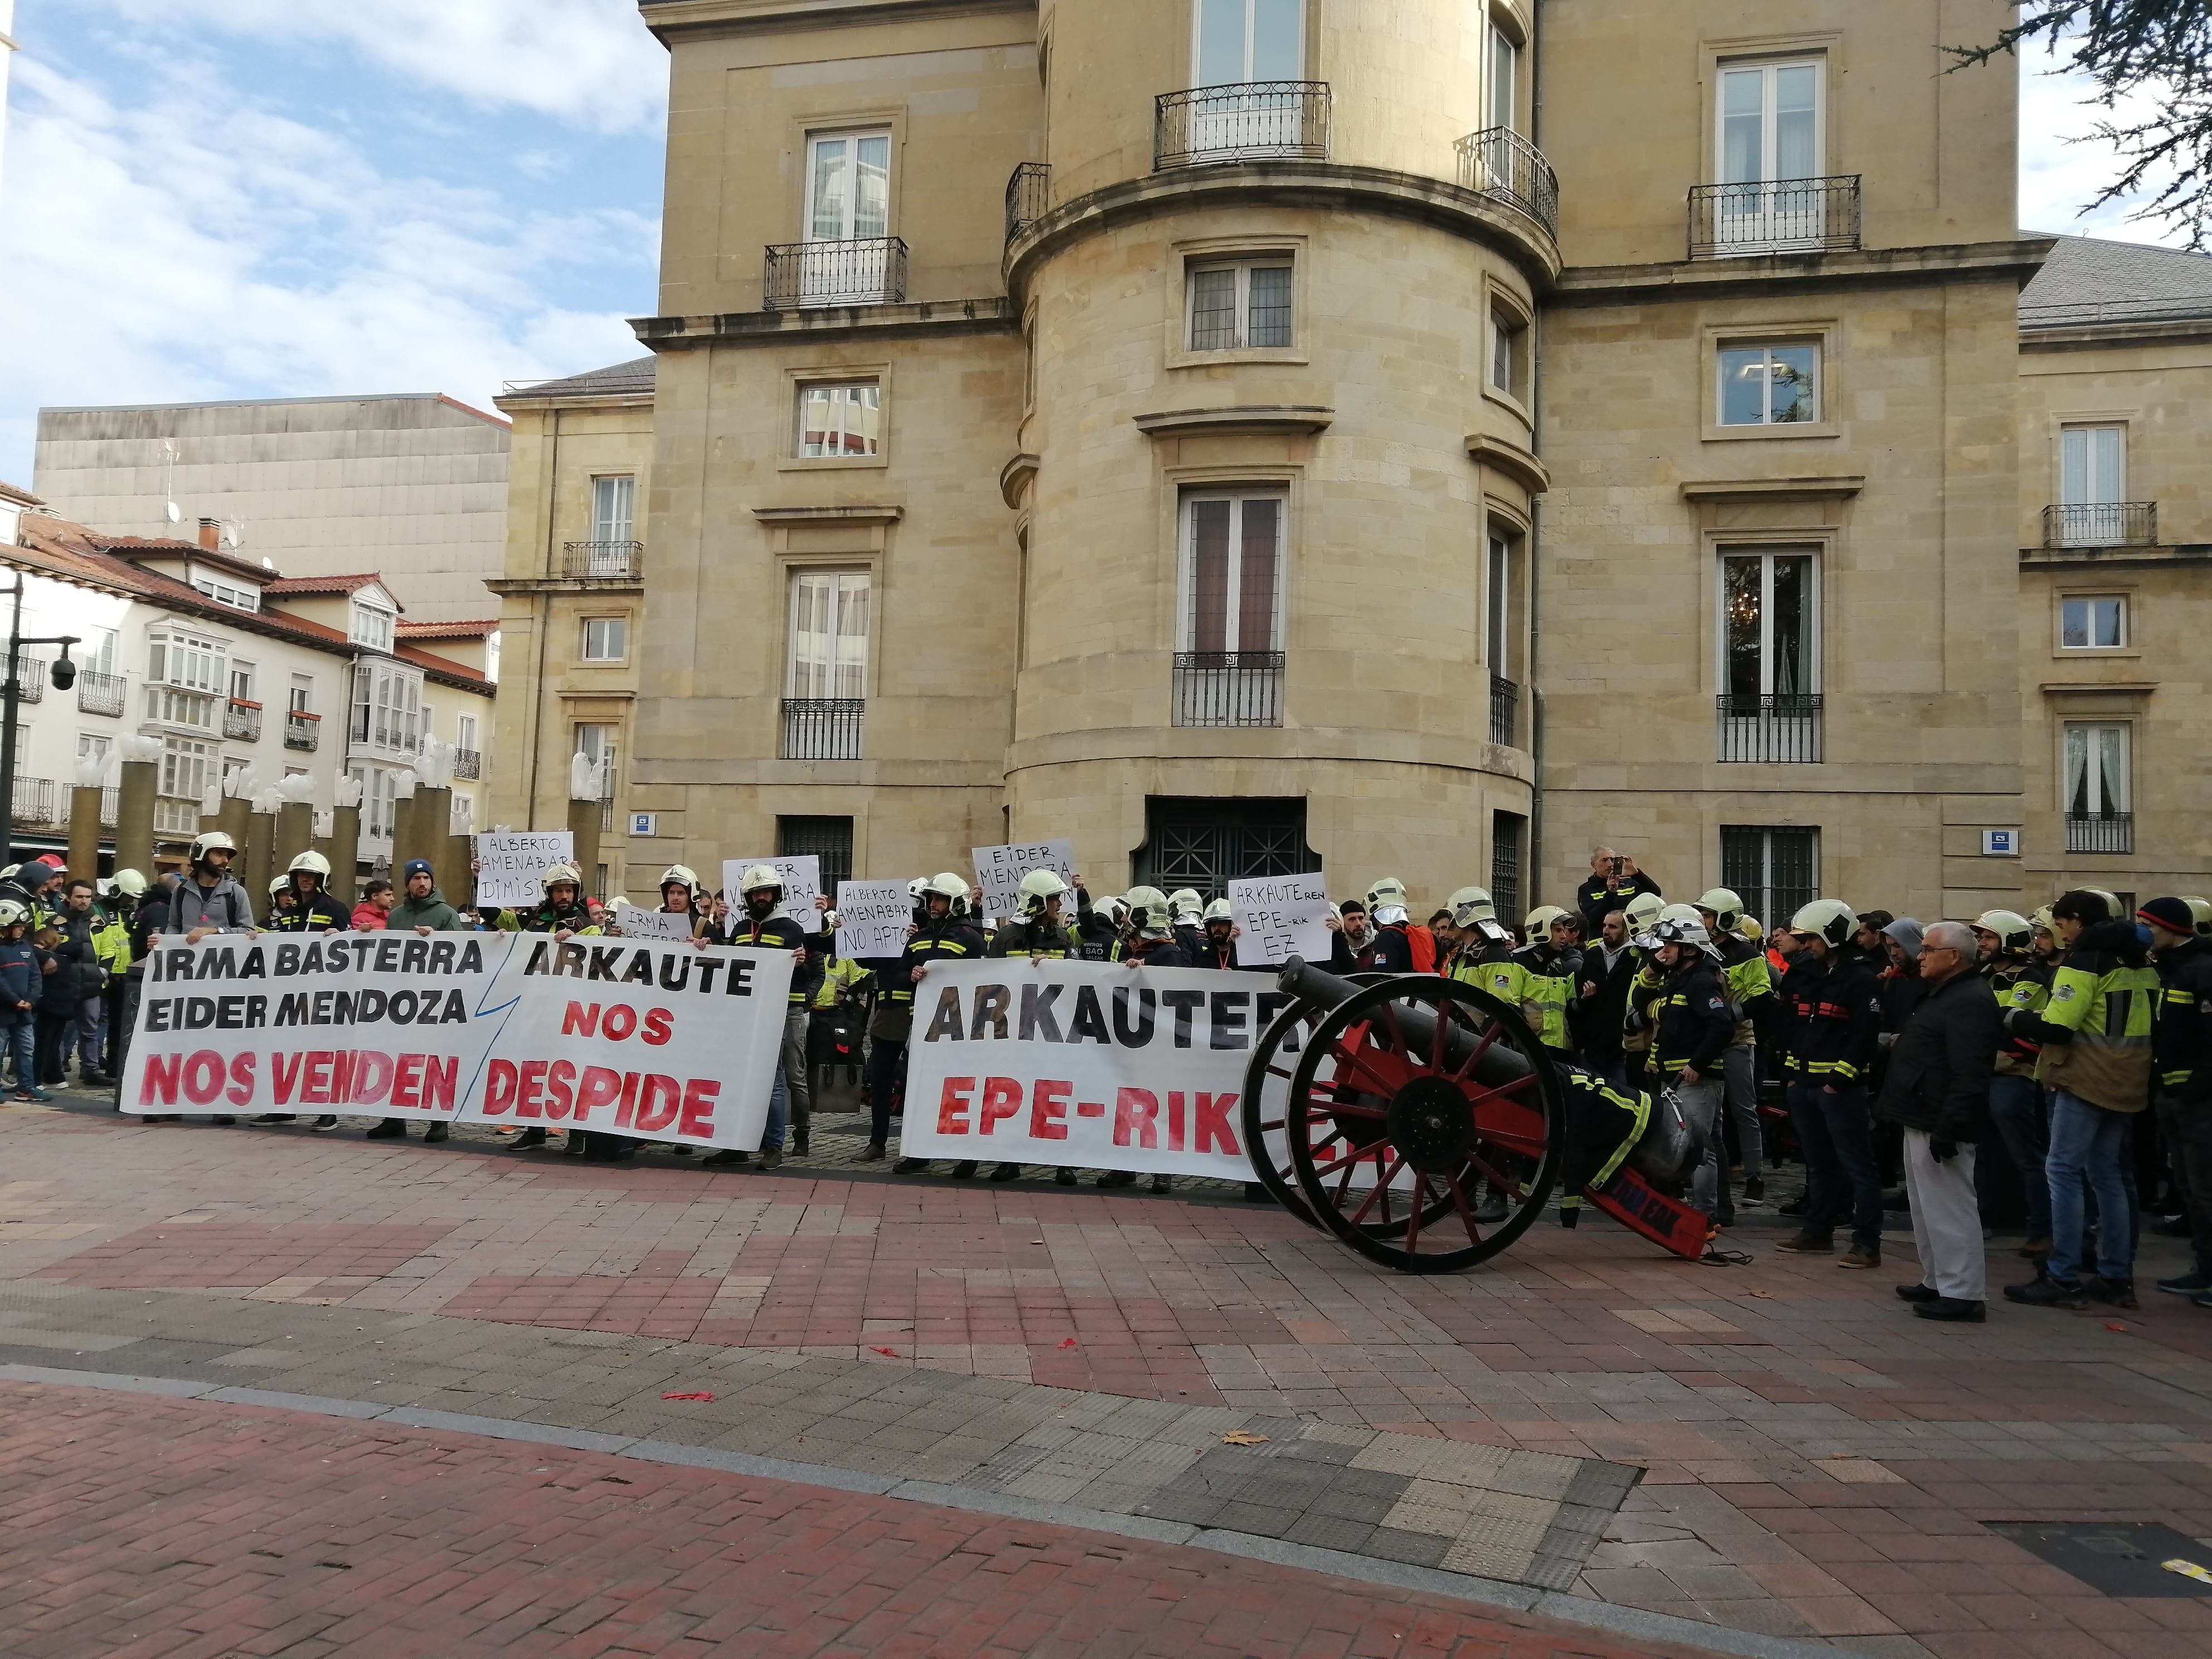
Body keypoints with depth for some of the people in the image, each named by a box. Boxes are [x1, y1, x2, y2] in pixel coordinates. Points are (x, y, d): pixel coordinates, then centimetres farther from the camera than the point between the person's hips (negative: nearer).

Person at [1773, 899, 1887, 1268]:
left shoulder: (1859, 980, -9)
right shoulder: (1801, 976, 13)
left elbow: (1865, 1036, -15)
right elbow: (1788, 1028, 17)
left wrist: (1840, 1078, -17)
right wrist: (1789, 1072, 9)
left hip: (1840, 1088, -8)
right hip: (1803, 1084, 8)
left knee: (1856, 1165, -5)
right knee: (1818, 1163, 17)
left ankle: (1867, 1243, -4)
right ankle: (1818, 1233, 26)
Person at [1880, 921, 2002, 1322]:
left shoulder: (1970, 1002, -18)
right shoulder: (1940, 995, 17)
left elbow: (1969, 1076, -25)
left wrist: (1947, 1128, -27)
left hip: (1940, 1125, -11)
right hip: (1922, 1120, 11)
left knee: (1948, 1208, -6)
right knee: (1927, 1207, 18)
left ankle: (1963, 1294, 0)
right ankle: (1938, 1281, 27)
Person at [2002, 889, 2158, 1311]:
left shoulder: (2084, 960, -13)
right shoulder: (2139, 962, 14)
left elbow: (2054, 1028, -19)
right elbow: (2140, 1021, 20)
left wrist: (2013, 1018, -4)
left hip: (2085, 1081, -8)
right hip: (2127, 1083, 9)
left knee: (2064, 1170, -5)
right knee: (2106, 1173, 14)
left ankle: (2063, 1278, -7)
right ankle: (2117, 1277, 16)